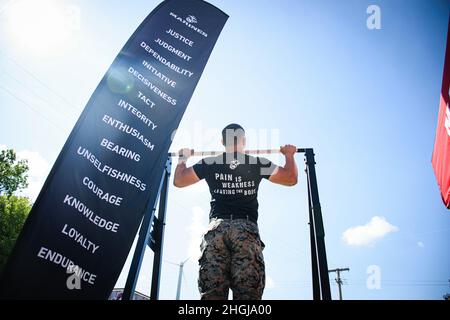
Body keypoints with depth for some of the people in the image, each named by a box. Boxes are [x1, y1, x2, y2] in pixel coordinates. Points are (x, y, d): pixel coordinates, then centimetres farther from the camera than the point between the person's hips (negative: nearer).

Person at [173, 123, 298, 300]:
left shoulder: (209, 163, 16)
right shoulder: (257, 163, 14)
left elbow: (178, 181, 25)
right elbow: (291, 178, 20)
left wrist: (182, 157, 41)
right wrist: (289, 155, 36)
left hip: (216, 229, 1)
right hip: (247, 229, -1)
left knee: (212, 294, -5)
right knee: (247, 294, -9)